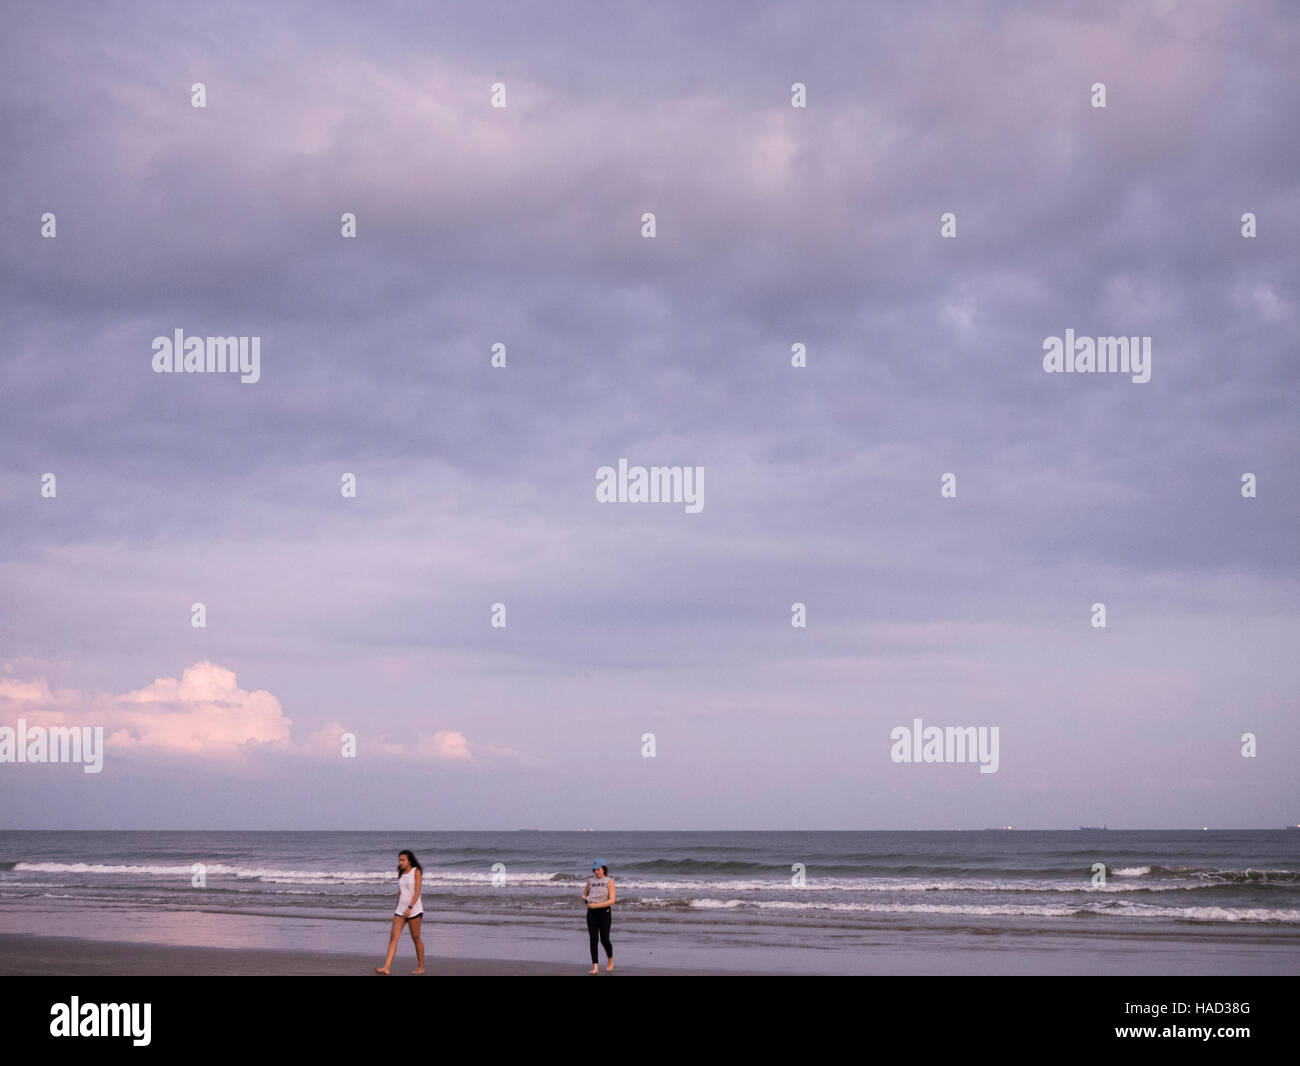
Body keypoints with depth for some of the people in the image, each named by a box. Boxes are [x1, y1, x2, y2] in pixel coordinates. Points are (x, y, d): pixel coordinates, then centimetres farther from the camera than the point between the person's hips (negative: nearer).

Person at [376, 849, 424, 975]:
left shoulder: (416, 872, -6)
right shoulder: (401, 874, 13)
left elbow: (417, 892, -14)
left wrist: (410, 907, -24)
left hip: (414, 909, -6)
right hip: (401, 910, 6)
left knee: (416, 938, 3)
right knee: (393, 937, -7)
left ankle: (421, 966, 17)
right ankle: (386, 968, -15)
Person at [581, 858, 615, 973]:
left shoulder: (609, 881, -3)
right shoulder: (591, 881, 9)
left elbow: (612, 900, -12)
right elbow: (584, 894, 22)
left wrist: (596, 905, -19)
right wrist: (586, 899, -3)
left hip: (604, 912, -3)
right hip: (591, 912, 3)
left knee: (604, 940, 0)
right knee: (593, 939, -4)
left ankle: (610, 959, 29)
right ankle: (595, 967, -5)